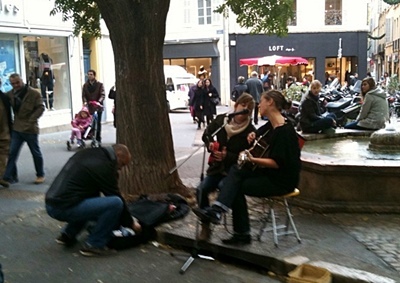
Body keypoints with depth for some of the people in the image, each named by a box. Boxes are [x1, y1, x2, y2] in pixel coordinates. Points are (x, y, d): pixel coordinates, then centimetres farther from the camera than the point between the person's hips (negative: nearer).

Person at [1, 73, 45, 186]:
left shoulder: (34, 93, -8)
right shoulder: (10, 94, 4)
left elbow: (40, 108, -11)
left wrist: (31, 120, -18)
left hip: (30, 128, -4)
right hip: (16, 128, 4)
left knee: (36, 152, 9)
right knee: (12, 153, 1)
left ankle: (40, 175, 22)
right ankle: (8, 177, 6)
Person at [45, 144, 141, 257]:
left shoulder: (88, 153, 17)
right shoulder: (105, 166, -10)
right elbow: (116, 198, -3)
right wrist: (131, 223, 12)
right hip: (65, 208, -10)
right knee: (115, 204, -15)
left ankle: (67, 235, 26)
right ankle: (94, 244, -3)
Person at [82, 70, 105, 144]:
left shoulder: (99, 85, 2)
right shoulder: (85, 85, 9)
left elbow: (102, 95, -6)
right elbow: (83, 95, 3)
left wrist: (99, 101, -24)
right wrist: (85, 102, -17)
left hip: (98, 107, -1)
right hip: (89, 107, 1)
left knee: (98, 123, 4)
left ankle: (98, 139, 12)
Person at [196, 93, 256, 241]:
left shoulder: (250, 131, -10)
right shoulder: (221, 119, -1)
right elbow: (207, 134, 15)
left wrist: (227, 156, -24)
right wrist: (210, 144, -7)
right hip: (217, 167, 3)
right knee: (202, 189, -20)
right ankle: (205, 226, -6)